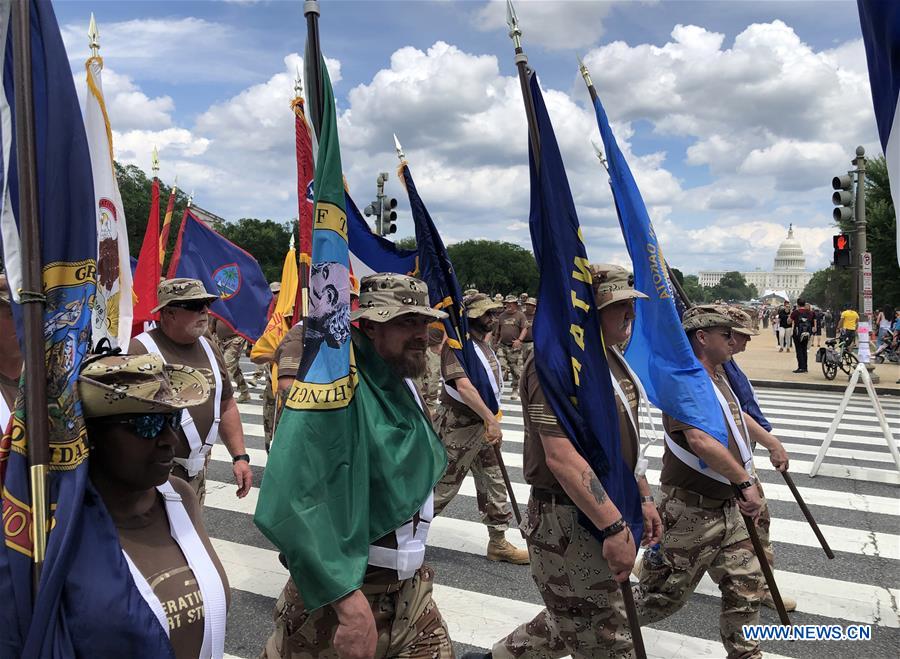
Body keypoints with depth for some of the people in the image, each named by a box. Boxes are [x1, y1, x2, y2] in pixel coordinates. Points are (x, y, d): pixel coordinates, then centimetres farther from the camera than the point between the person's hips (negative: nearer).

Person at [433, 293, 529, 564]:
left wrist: (490, 421, 17)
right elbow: (464, 387, -32)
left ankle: (498, 543, 23)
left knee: (494, 483, 12)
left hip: (482, 425, 9)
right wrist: (492, 421, -32)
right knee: (444, 485, 2)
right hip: (459, 427, -9)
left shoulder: (483, 343, 11)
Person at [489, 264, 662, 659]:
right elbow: (561, 456, -29)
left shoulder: (610, 358, 12)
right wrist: (614, 528, -29)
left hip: (601, 515, 10)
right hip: (569, 523, -10)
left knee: (573, 623, 22)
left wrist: (643, 497, 18)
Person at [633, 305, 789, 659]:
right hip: (691, 513, -9)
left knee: (747, 586, 13)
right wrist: (744, 480, -28)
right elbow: (700, 440, -35)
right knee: (664, 594, 4)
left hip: (727, 508, 9)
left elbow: (737, 415, 30)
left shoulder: (718, 378, 11)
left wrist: (772, 443, 32)